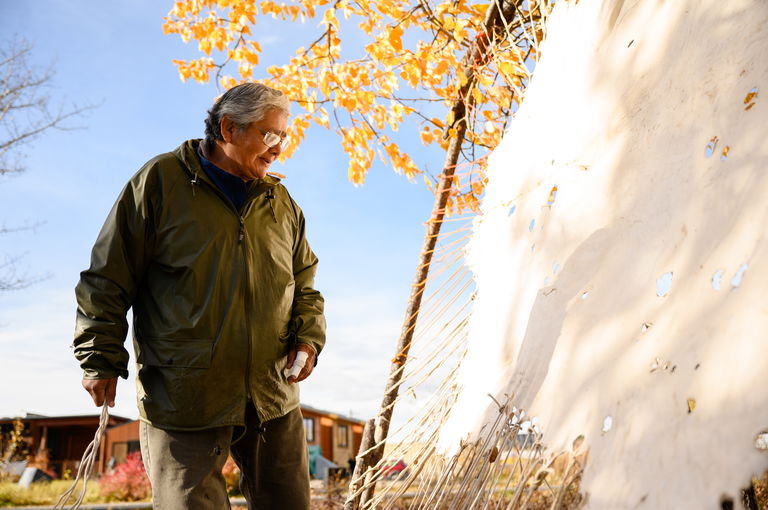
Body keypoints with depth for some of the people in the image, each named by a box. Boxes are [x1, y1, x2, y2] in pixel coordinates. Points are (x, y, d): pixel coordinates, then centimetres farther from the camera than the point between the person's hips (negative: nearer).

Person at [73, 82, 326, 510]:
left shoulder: (283, 204, 11)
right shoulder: (161, 181, -3)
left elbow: (304, 285, 19)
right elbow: (108, 279, -1)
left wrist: (307, 339, 2)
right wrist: (101, 360, -2)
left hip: (274, 398, 5)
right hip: (183, 400, -4)